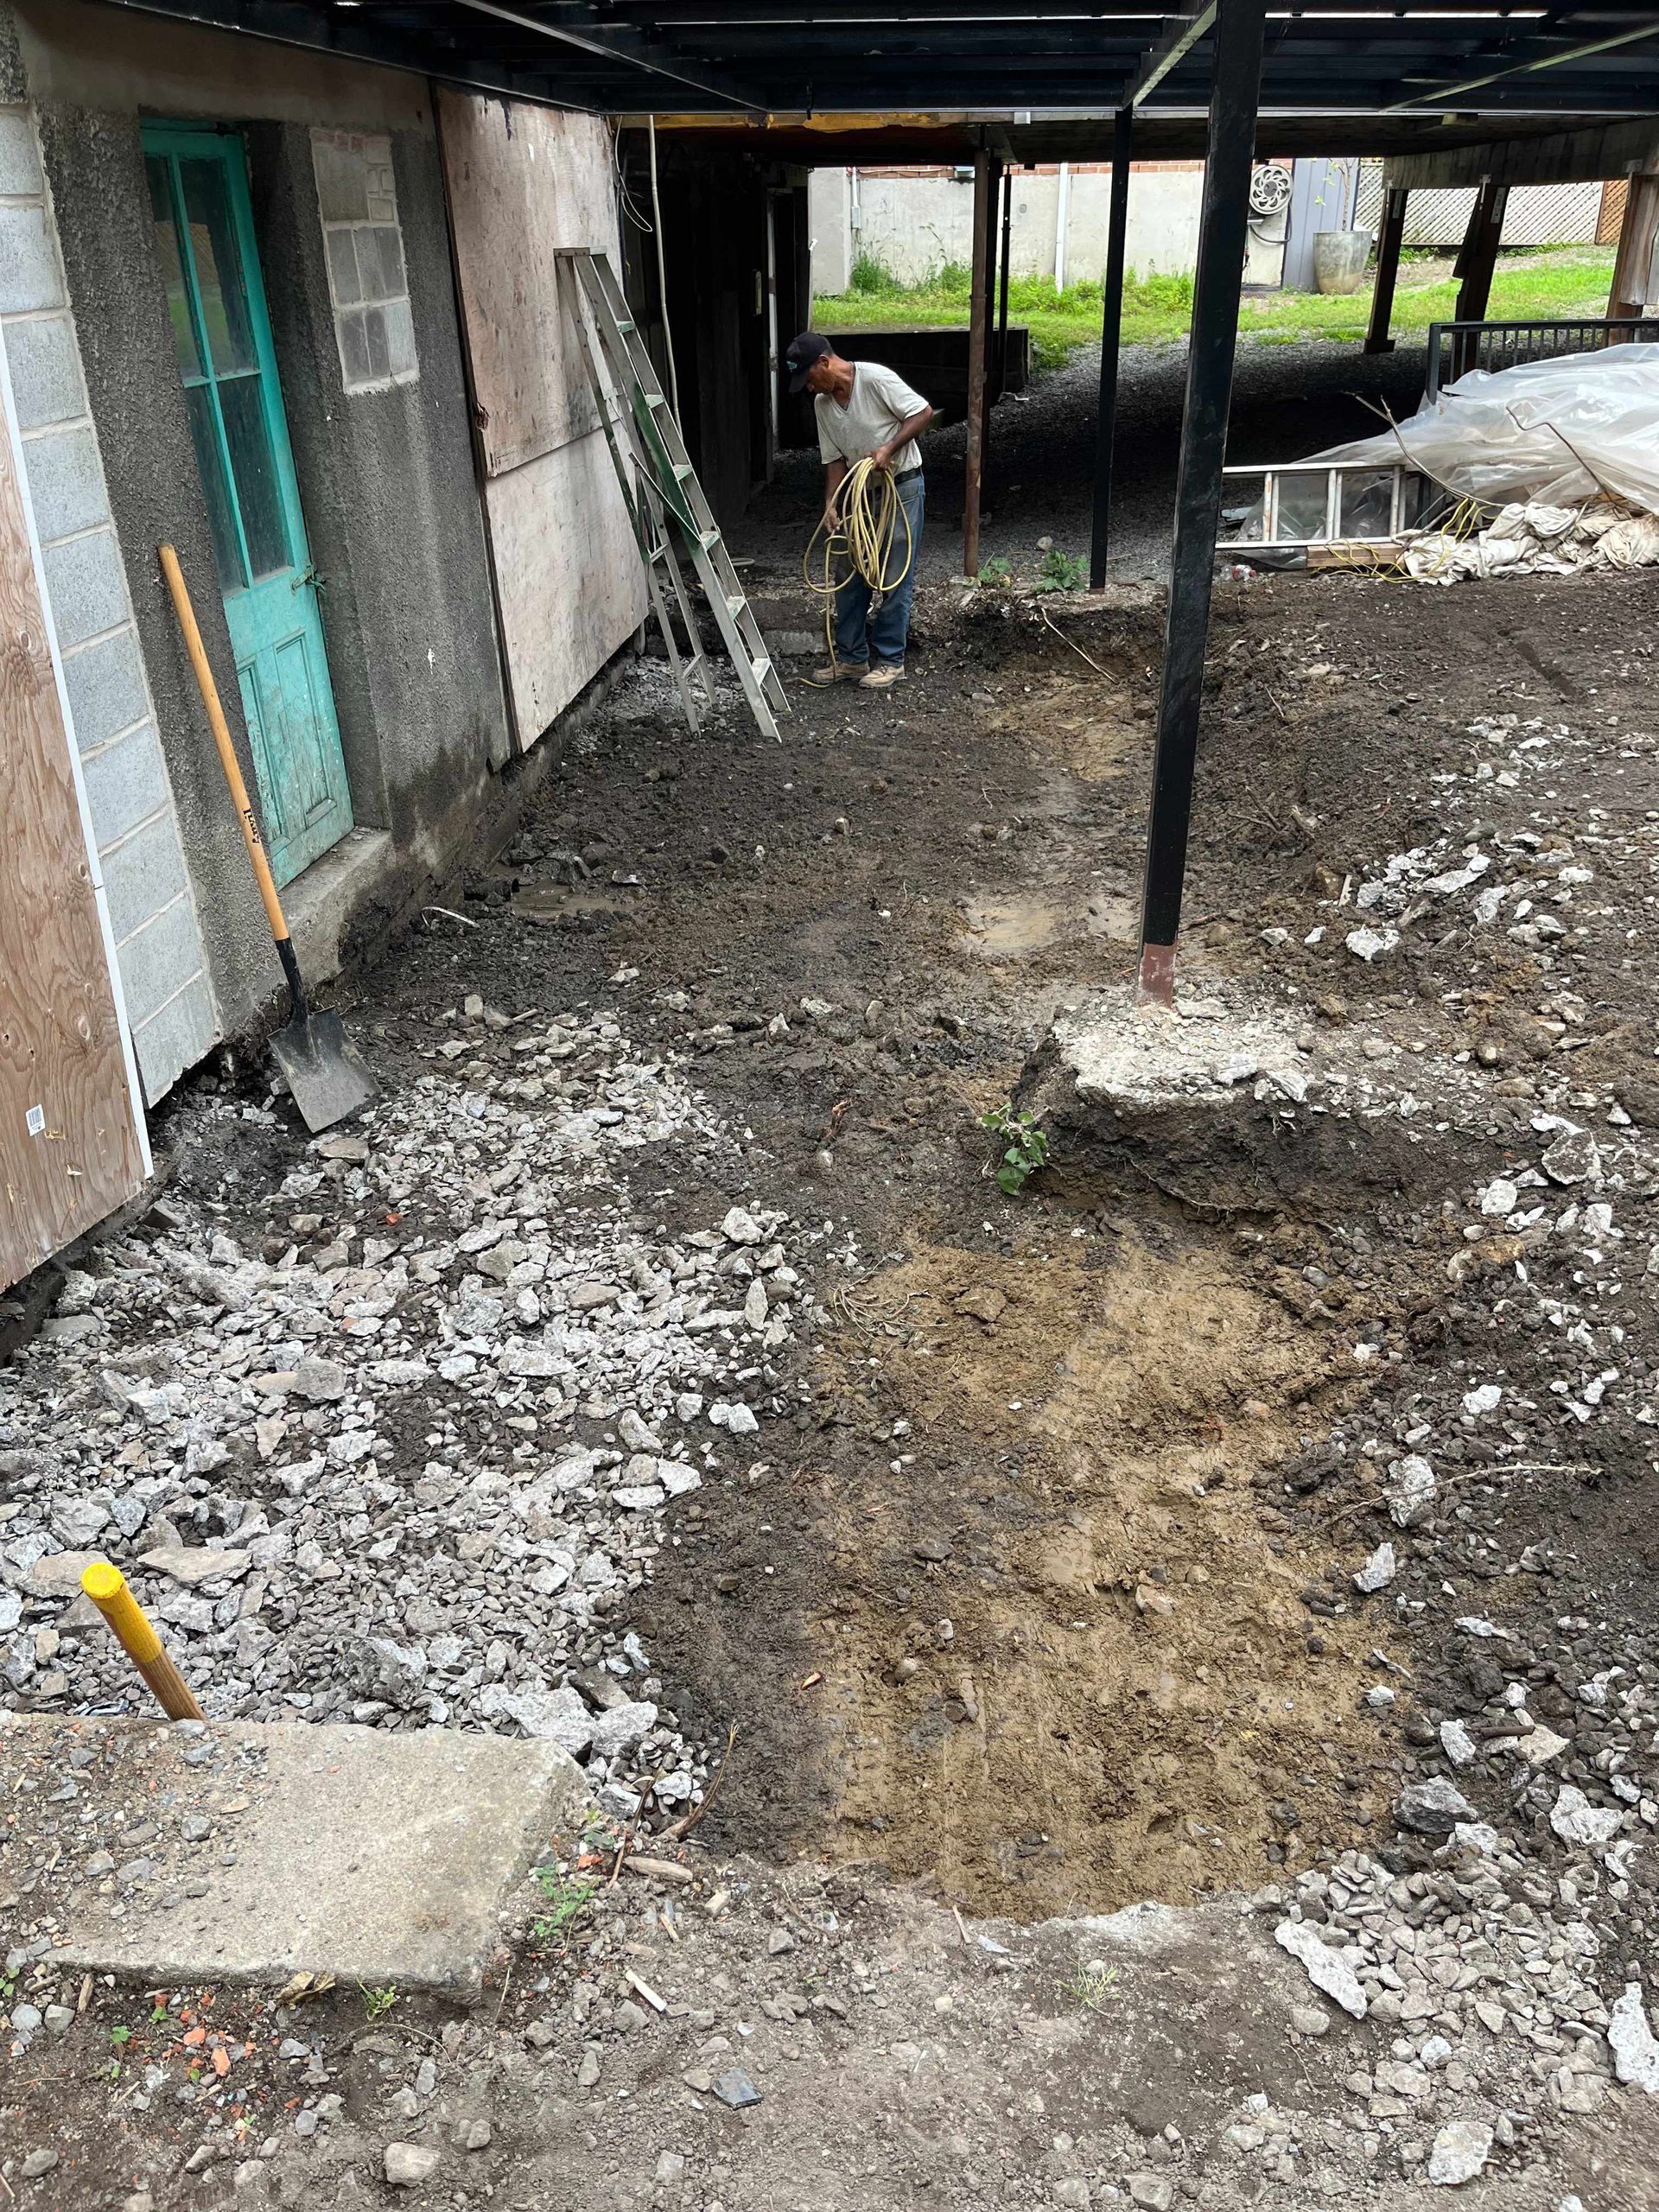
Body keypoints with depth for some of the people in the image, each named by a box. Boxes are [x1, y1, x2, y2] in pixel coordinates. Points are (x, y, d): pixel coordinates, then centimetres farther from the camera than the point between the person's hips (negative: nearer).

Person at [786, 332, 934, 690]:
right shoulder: (822, 403, 3)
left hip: (902, 488, -7)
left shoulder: (875, 379, -18)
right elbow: (835, 459, 7)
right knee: (850, 576, 7)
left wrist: (888, 448, -24)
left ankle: (889, 659, 7)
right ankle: (851, 657, 16)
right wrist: (830, 503, -5)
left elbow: (923, 412, -16)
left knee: (896, 579, -2)